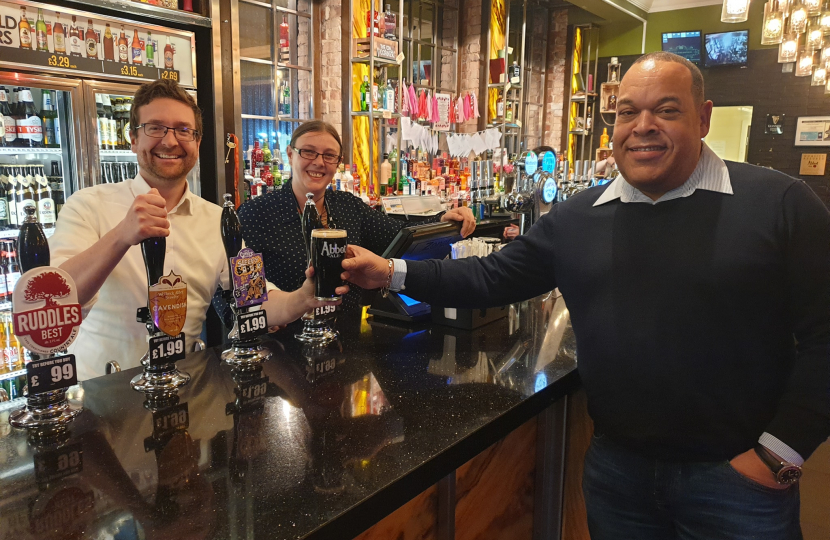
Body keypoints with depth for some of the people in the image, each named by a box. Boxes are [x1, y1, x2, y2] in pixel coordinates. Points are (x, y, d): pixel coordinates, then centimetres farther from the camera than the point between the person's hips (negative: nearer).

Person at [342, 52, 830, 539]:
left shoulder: (781, 204, -9)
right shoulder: (577, 218, 2)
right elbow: (493, 278, 4)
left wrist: (778, 454, -11)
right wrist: (393, 274, -5)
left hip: (736, 476, -3)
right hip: (616, 464, 4)